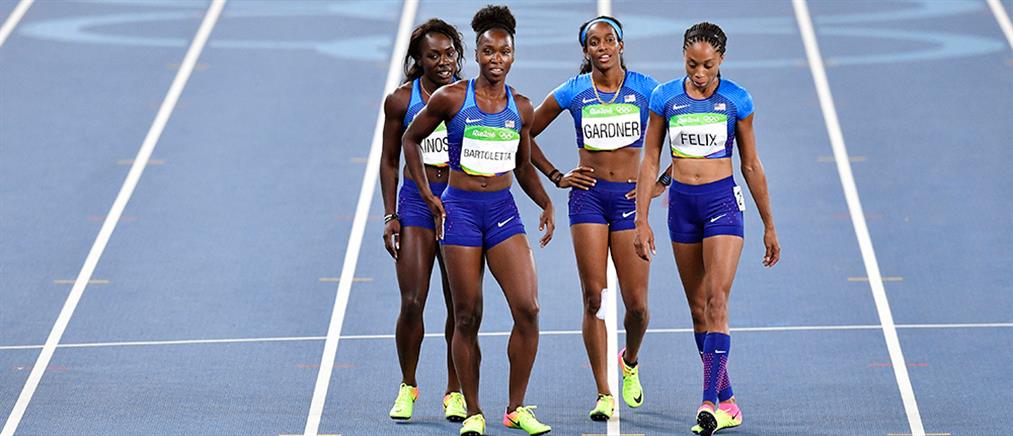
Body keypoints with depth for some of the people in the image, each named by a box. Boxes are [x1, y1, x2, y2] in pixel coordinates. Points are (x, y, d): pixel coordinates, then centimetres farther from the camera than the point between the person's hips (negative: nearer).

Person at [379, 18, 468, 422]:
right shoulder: (401, 100, 1)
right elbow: (389, 160, 8)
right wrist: (390, 215, 1)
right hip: (416, 202, -1)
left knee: (460, 305, 2)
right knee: (411, 302, -7)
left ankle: (455, 392, 14)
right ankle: (407, 387, 11)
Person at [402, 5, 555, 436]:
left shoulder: (521, 108, 6)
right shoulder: (450, 98, -4)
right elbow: (411, 139, 9)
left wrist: (546, 203, 5)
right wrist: (427, 194, 3)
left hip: (503, 210, 3)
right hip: (460, 210, -3)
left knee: (527, 308, -10)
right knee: (467, 318, 0)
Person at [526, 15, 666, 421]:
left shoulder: (645, 89, 1)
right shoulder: (572, 92, 3)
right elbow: (526, 133, 13)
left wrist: (662, 183, 2)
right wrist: (556, 177, 6)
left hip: (630, 197, 0)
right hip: (588, 195, 0)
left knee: (637, 303, -3)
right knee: (594, 297, -6)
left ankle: (630, 363, 30)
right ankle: (604, 394, -2)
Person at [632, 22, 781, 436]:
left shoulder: (736, 99, -1)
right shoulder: (665, 97, 2)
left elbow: (751, 166, 6)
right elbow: (650, 161, 7)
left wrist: (769, 227, 9)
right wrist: (642, 219, 2)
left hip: (723, 200, -3)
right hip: (681, 202, 3)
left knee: (717, 301, -16)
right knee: (698, 308, 7)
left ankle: (710, 403, -21)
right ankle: (727, 402, 16)